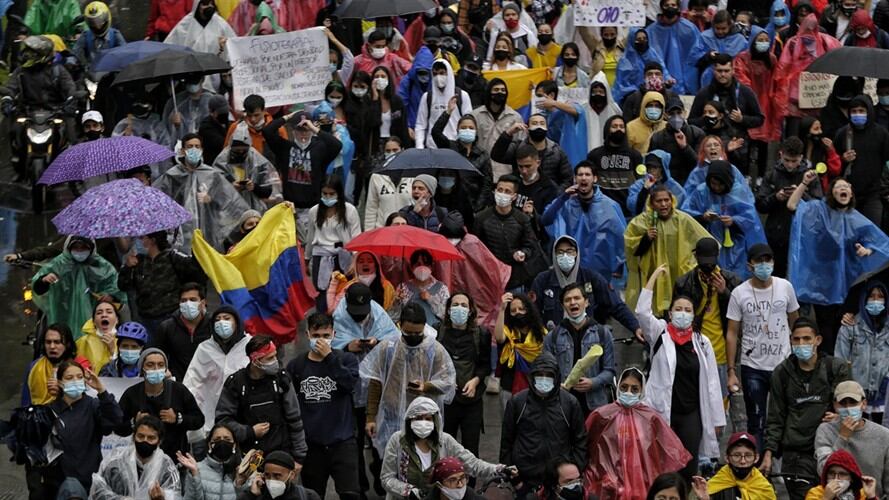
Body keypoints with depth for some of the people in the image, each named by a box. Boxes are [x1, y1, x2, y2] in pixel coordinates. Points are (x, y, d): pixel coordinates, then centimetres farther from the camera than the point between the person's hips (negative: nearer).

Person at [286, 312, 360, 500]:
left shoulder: (346, 359, 4)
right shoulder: (296, 366, 5)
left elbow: (350, 383, -16)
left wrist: (329, 357, -15)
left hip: (342, 442, -2)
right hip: (310, 444, 2)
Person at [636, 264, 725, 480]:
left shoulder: (702, 342, 4)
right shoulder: (660, 335, 1)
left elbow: (712, 383, 6)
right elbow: (642, 311, -16)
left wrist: (717, 419, 5)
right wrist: (654, 276, -15)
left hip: (692, 413, 2)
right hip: (662, 411, -1)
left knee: (689, 466, 2)